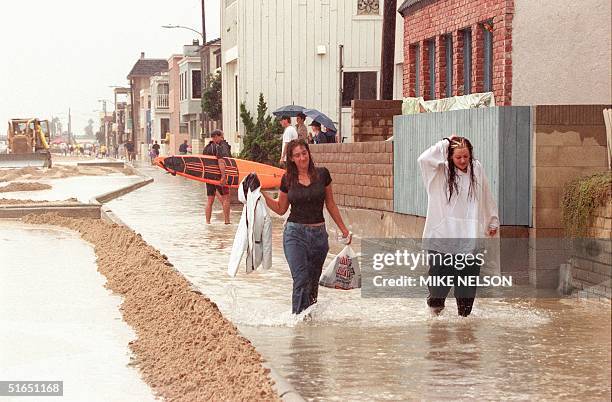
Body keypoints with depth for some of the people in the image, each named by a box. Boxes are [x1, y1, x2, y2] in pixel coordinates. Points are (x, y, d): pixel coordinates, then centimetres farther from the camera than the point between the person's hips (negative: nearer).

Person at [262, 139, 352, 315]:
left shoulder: (322, 174, 1)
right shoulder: (288, 179, 1)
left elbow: (330, 204, 10)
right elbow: (281, 208, 11)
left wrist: (344, 230, 13)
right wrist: (261, 193, 0)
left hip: (319, 234, 1)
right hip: (295, 233, -1)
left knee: (313, 281, 8)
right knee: (301, 279, -12)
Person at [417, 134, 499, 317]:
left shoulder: (477, 170, 6)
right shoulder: (441, 172, -3)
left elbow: (487, 199, 17)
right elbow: (423, 159, -22)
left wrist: (493, 221, 22)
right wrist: (445, 143, -13)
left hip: (469, 237, 2)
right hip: (442, 237, -2)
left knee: (468, 274, 4)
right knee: (440, 272, 1)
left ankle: (465, 312, 18)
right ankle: (435, 303, 26)